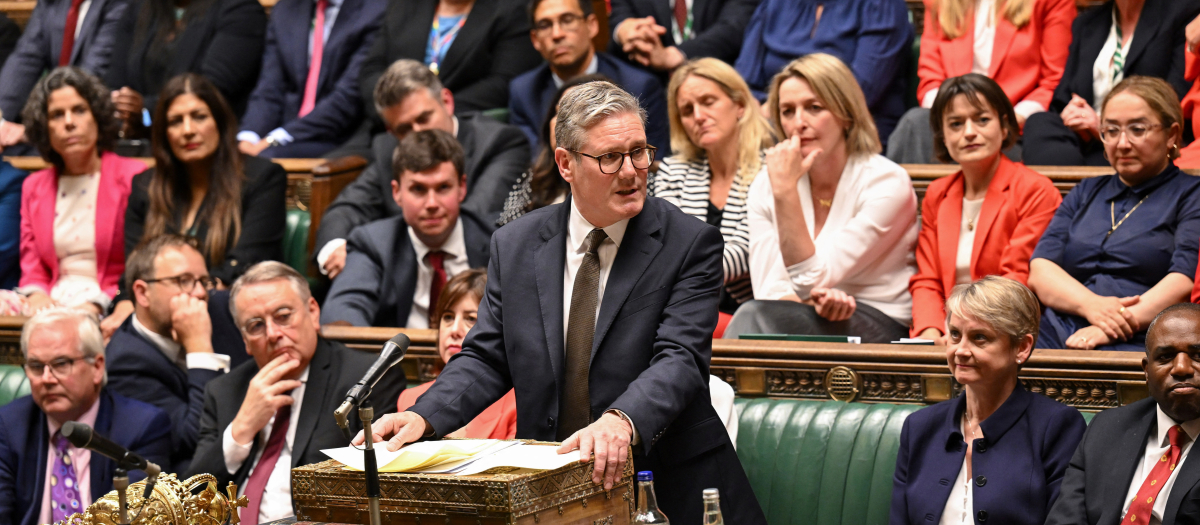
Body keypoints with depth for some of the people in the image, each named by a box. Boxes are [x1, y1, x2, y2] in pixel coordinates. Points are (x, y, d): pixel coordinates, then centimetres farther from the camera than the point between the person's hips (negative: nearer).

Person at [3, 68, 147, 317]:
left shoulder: (134, 177, 4)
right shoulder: (34, 187, 20)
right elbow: (32, 270, 17)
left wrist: (96, 305, -16)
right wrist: (36, 294, -7)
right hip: (52, 300, 5)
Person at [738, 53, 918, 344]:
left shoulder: (886, 183, -8)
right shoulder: (764, 186, 7)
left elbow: (811, 280, -14)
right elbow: (769, 290, -2)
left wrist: (786, 191, -20)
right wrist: (814, 303, -23)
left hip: (878, 326, -4)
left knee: (756, 316, -30)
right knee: (757, 315, -33)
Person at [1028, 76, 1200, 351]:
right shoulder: (1085, 192, 27)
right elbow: (1039, 270, 14)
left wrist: (1110, 329, -18)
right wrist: (1091, 305, -9)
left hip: (1136, 347, -4)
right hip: (1057, 340, 4)